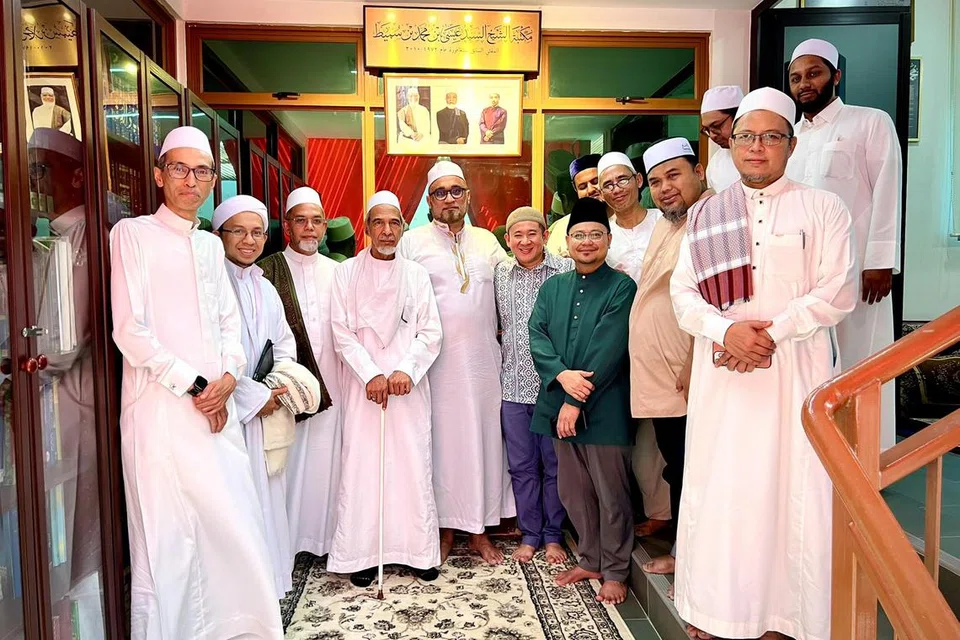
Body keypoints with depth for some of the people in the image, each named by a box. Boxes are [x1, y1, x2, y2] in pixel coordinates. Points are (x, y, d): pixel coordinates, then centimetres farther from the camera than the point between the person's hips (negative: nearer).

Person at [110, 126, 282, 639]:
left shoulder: (210, 245, 17)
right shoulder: (133, 233, 0)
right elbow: (129, 331, -8)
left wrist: (228, 376, -2)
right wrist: (193, 384, -9)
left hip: (216, 407, 5)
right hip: (160, 408, -5)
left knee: (233, 525, 7)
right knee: (166, 535, 0)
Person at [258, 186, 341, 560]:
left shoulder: (336, 272, 11)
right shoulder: (269, 270, -1)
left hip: (331, 384, 4)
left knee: (327, 459, 9)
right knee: (290, 461, 2)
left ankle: (326, 535, 24)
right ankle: (286, 539, 18)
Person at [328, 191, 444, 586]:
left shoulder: (417, 274, 9)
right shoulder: (347, 273, 5)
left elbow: (430, 332, 3)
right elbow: (343, 333, -1)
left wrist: (406, 370, -11)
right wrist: (371, 375, -11)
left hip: (409, 386, 1)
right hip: (364, 385, -1)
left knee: (413, 465, 2)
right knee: (361, 466, -1)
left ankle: (418, 550, 13)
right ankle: (362, 554, 11)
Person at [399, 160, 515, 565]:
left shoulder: (487, 241, 13)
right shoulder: (413, 242, 3)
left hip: (481, 357, 3)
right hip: (435, 359, -3)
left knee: (482, 436, 6)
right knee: (441, 437, 2)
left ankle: (479, 528, 19)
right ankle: (444, 528, 17)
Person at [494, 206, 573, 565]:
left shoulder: (567, 270, -4)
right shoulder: (499, 275, 6)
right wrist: (504, 356, 8)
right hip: (513, 386, 3)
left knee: (555, 465, 9)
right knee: (522, 467, 11)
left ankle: (553, 535, 26)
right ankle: (529, 535, 27)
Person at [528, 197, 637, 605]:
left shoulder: (622, 287, -6)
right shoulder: (552, 287, 11)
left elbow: (608, 349, -13)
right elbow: (537, 335, 1)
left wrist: (577, 402, -16)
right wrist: (562, 375, -17)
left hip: (604, 408, -5)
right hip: (559, 404, 5)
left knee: (611, 495, 6)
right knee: (573, 491, 15)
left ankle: (615, 572, 24)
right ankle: (590, 560, 34)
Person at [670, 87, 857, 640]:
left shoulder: (823, 208, 6)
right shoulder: (705, 215, 12)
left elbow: (838, 293, -4)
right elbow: (684, 293, 4)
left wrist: (770, 333, -14)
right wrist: (727, 330, -14)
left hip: (797, 372, -1)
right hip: (722, 375, 2)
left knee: (794, 489, 1)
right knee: (717, 488, 4)